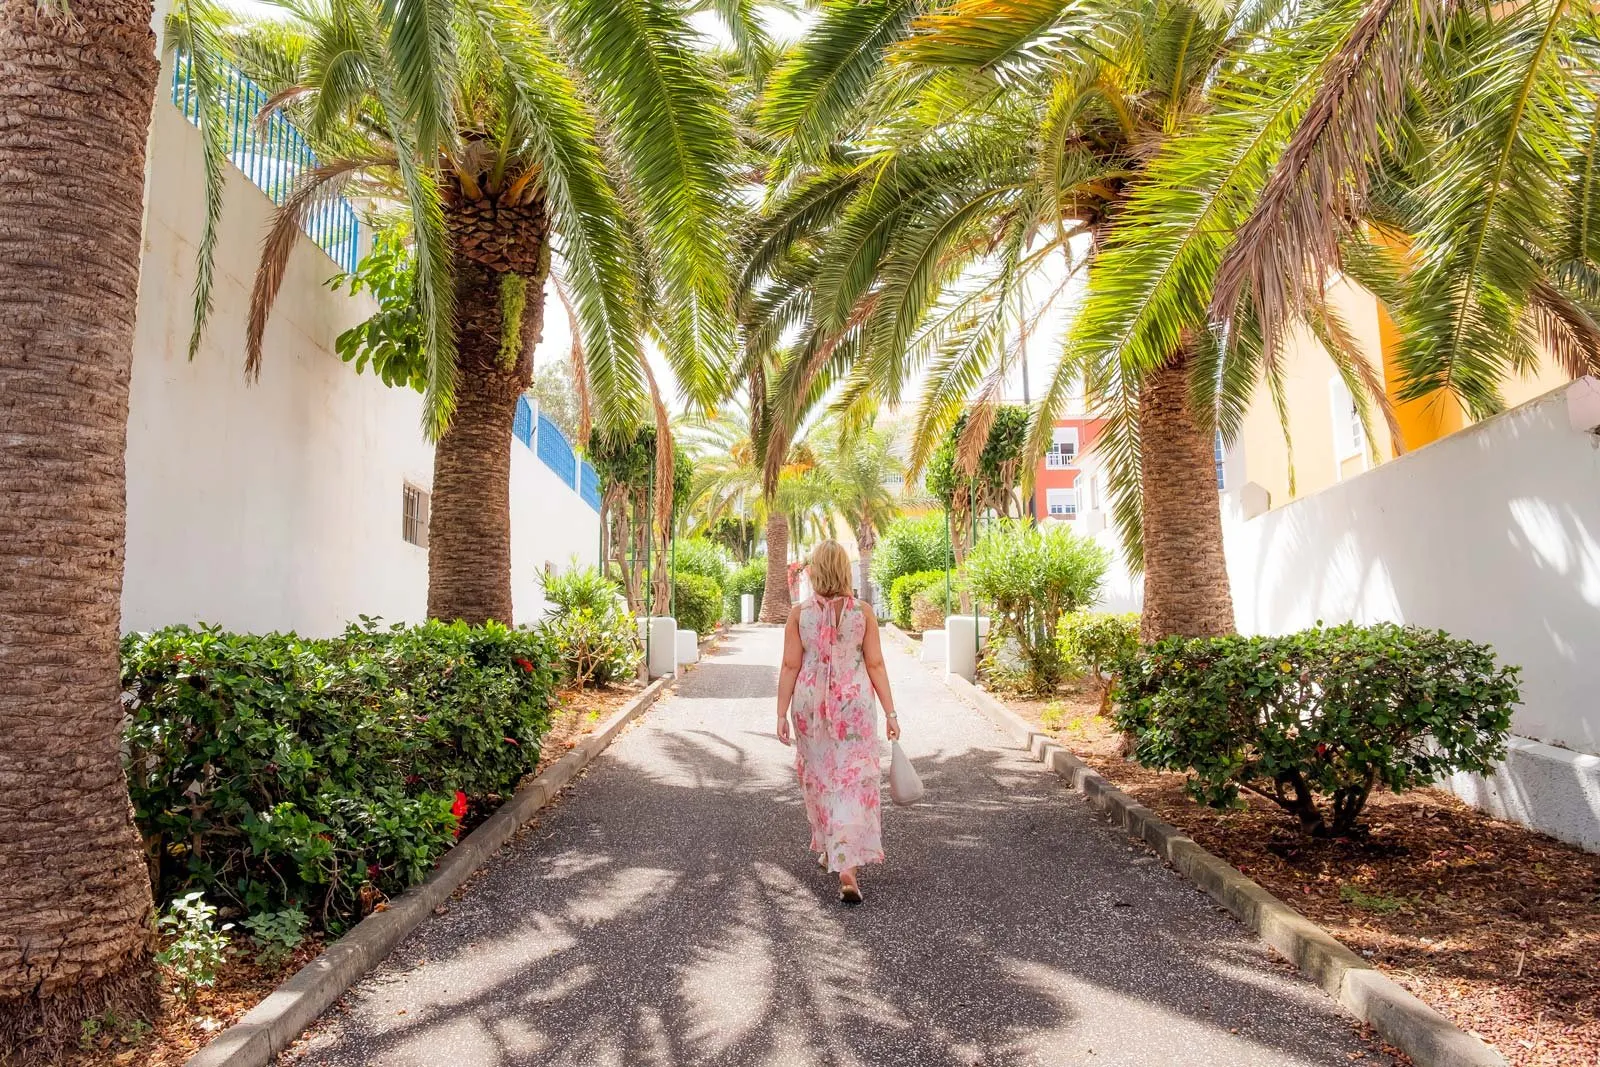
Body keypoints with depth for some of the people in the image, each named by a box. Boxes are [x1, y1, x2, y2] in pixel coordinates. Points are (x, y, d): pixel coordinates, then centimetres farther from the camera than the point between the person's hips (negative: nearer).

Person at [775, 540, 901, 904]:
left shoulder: (799, 613, -6)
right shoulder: (863, 611, -6)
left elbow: (790, 667, -5)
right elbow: (875, 665, -5)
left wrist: (782, 714, 2)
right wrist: (890, 713, 0)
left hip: (811, 704, 1)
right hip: (855, 704, -1)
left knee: (818, 777, 19)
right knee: (854, 782, 2)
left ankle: (828, 849, 35)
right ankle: (847, 868, -6)